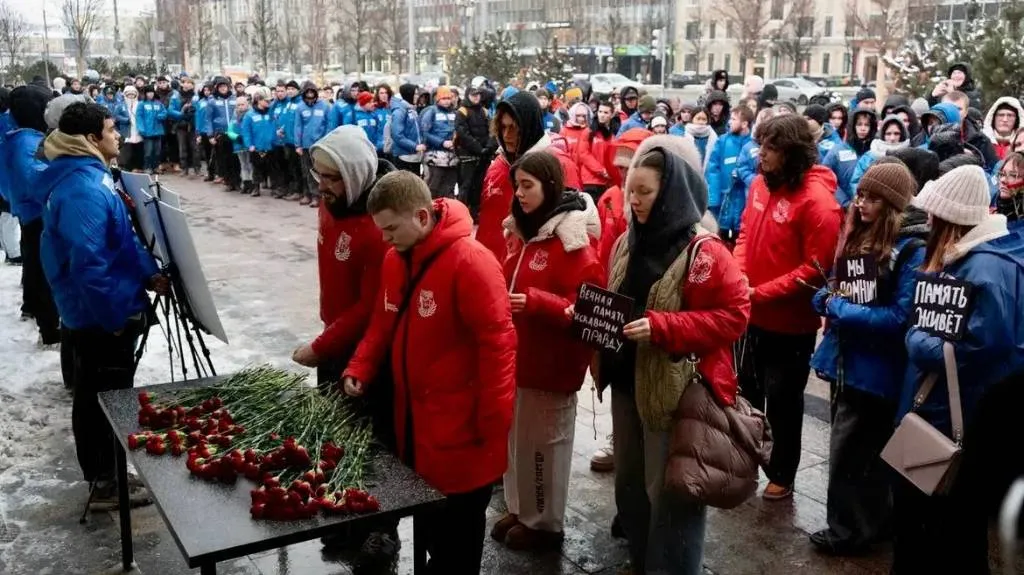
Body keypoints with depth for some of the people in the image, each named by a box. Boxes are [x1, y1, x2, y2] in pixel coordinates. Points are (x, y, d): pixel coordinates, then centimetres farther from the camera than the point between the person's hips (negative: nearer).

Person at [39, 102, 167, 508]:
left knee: (95, 396, 19)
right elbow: (89, 263, -28)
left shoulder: (84, 177, 9)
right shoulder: (84, 189, -24)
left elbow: (118, 241, 15)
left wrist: (148, 274, 6)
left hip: (95, 311, 10)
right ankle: (106, 484, 17)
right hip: (102, 314, -10)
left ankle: (102, 474, 34)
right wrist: (116, 315, -21)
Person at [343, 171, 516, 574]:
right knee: (428, 522, 21)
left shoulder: (470, 262, -21)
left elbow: (497, 344, -21)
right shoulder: (395, 259, 4)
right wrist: (359, 369, -1)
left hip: (460, 432, -7)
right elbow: (382, 324, 15)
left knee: (457, 535, 9)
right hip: (413, 422, 7)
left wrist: (493, 430, -19)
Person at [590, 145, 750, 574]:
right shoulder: (627, 243, 7)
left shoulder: (705, 251, -15)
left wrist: (662, 327, -25)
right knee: (629, 483, 19)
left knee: (669, 491, 4)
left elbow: (734, 315, -17)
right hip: (626, 381, 7)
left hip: (676, 388, -7)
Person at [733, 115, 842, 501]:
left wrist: (761, 293, -23)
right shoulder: (760, 184, 0)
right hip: (753, 315, 7)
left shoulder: (817, 200, -21)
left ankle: (782, 475, 31)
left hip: (791, 323, -7)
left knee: (783, 402, 11)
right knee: (747, 393, 21)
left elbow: (816, 269, -22)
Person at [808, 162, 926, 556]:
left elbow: (899, 318, -21)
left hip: (875, 370, -7)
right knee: (862, 451, 19)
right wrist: (827, 300, -7)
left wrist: (841, 308, -16)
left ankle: (850, 530, 20)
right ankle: (870, 522, 36)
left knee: (849, 452, 2)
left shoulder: (912, 250, -15)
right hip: (845, 360, 7)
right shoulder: (856, 237, 8)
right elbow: (828, 293, 16)